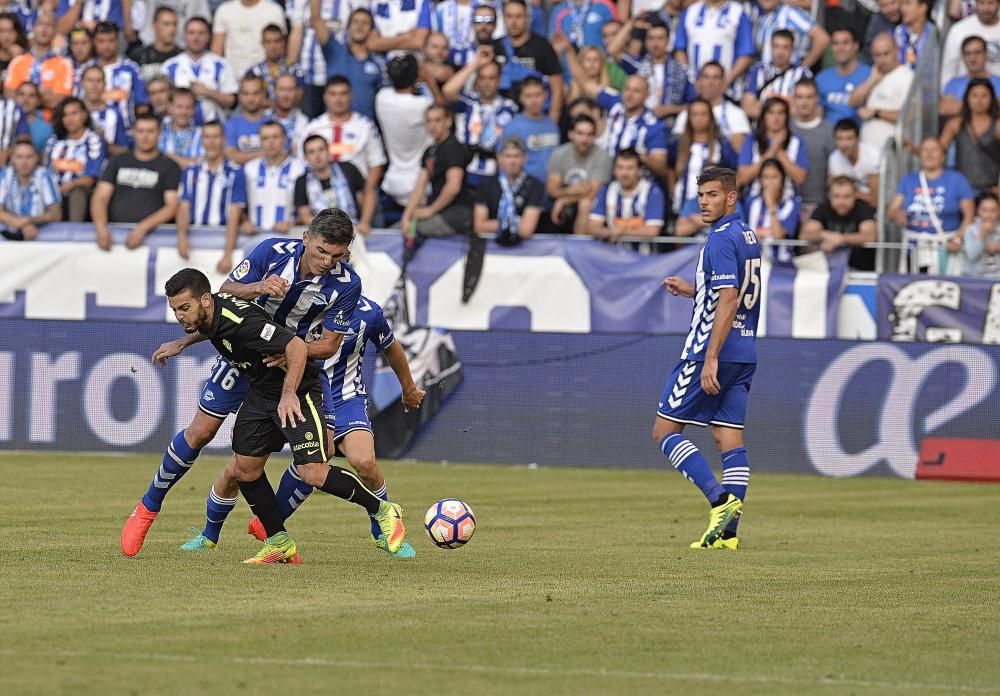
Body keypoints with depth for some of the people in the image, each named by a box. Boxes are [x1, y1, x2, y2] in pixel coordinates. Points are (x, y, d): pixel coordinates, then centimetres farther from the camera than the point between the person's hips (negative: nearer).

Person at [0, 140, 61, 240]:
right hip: (11, 233, 1)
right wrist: (23, 225, -24)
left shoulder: (44, 176, -7)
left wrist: (31, 220, -25)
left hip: (42, 233, -1)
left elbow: (56, 214, -8)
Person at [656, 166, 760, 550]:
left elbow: (728, 302, -22)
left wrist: (711, 358, -24)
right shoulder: (748, 236, 14)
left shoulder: (721, 239, -14)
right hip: (745, 353, 9)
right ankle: (727, 531, 2)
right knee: (730, 439, 6)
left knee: (665, 430, -1)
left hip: (715, 349, -9)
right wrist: (693, 290, 19)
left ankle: (720, 499, -14)